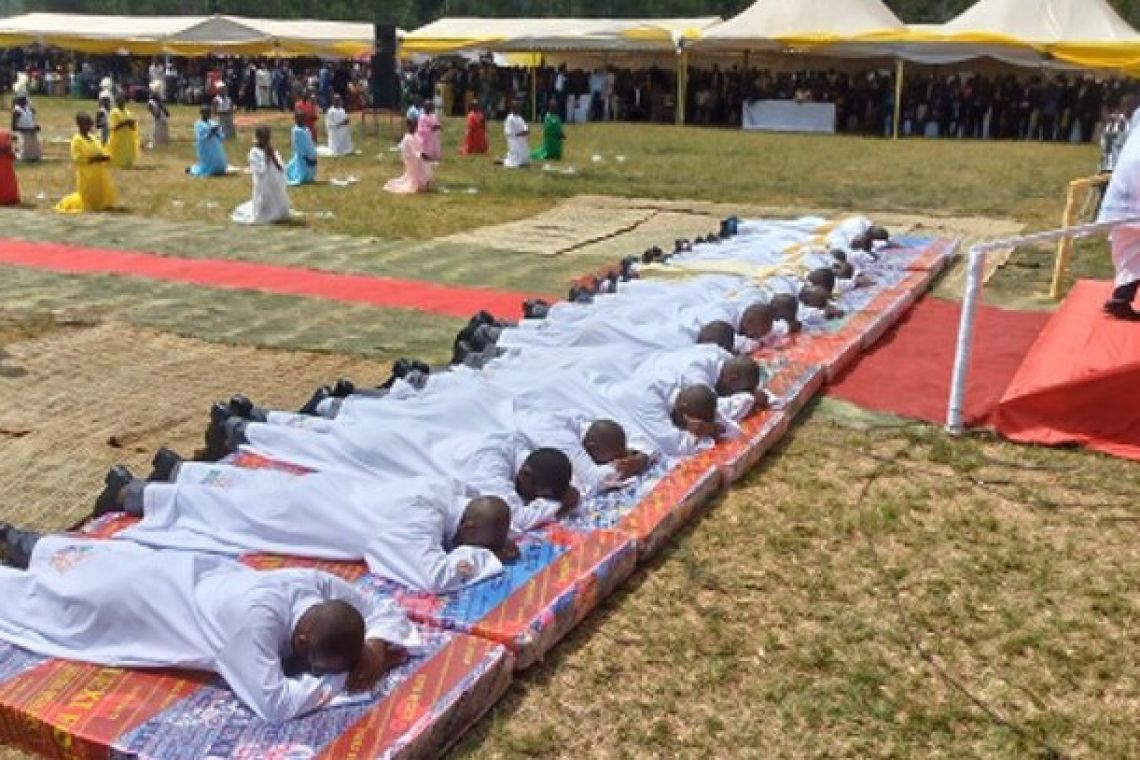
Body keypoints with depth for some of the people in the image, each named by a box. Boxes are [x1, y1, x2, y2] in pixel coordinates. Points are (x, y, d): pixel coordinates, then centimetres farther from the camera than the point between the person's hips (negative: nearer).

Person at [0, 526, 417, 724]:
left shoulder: (320, 584, -28)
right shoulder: (257, 617, -46)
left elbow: (388, 611, -13)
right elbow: (273, 705, -49)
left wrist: (376, 647, -33)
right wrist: (336, 678, -39)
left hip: (197, 573, 6)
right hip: (149, 592, -6)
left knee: (99, 561, 34)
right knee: (43, 596, 23)